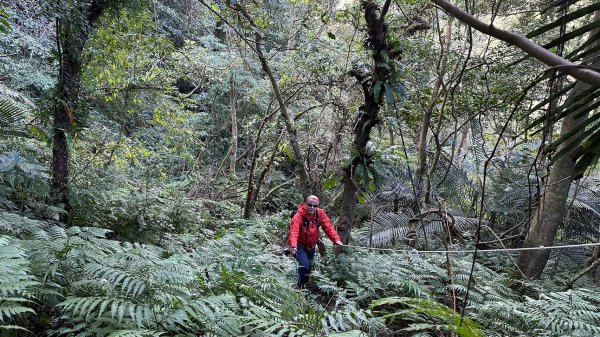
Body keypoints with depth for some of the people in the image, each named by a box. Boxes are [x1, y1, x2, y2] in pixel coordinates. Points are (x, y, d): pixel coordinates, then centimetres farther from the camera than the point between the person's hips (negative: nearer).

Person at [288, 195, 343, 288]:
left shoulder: (320, 214, -13)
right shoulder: (299, 216, -26)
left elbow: (328, 227, -16)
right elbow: (294, 231, -39)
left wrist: (336, 239, -30)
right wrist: (293, 245, -56)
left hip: (311, 245, 5)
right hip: (300, 245, -5)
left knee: (309, 266, 18)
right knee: (304, 266, -20)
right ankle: (301, 286, 3)